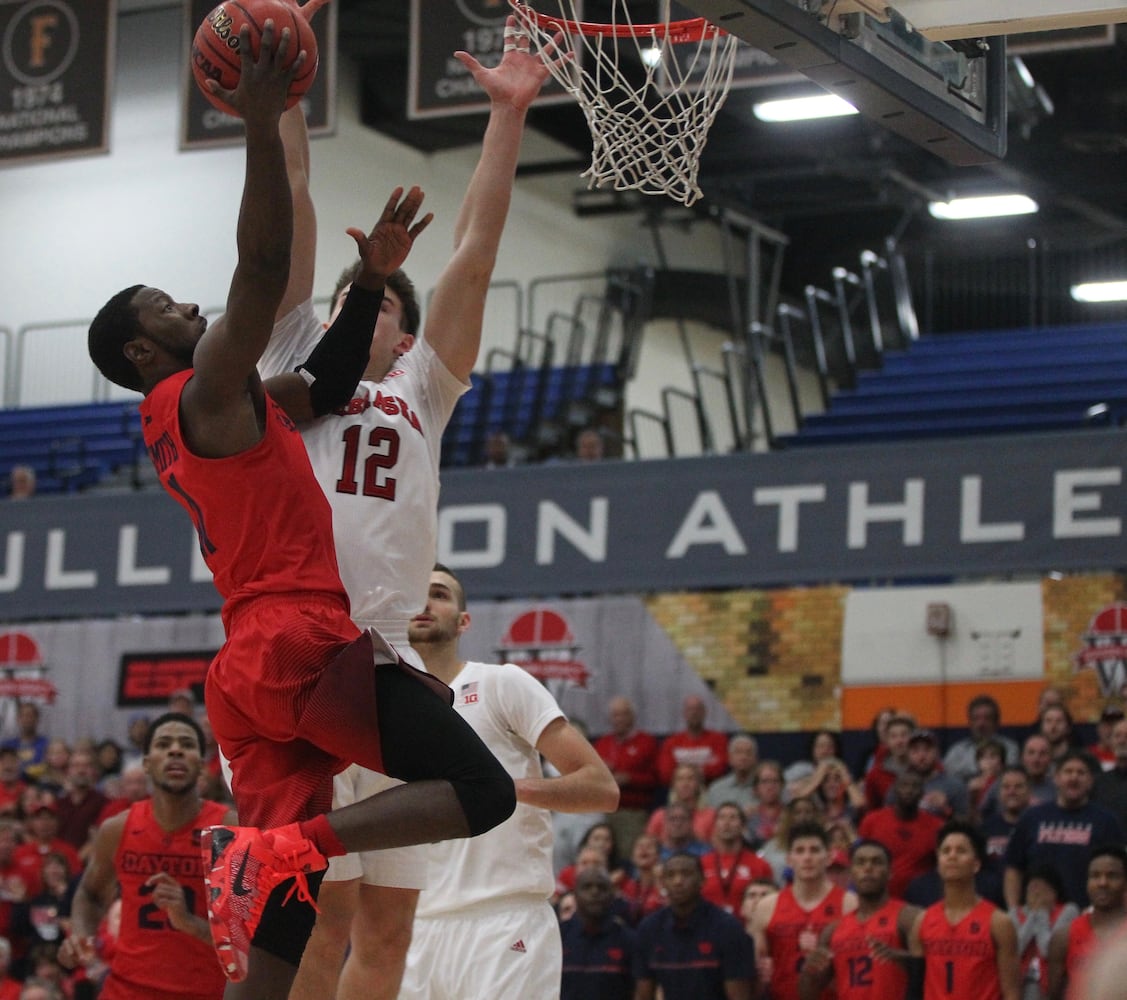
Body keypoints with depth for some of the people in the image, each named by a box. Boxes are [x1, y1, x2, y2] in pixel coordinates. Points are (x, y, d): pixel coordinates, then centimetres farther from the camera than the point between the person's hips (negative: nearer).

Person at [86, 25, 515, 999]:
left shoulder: (195, 419, 25)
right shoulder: (205, 392, -2)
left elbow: (321, 388, 33)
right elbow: (266, 267, -15)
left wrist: (371, 282, 24)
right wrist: (262, 123, -16)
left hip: (250, 670, 9)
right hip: (303, 645, -9)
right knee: (482, 792, -12)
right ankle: (273, 846, -24)